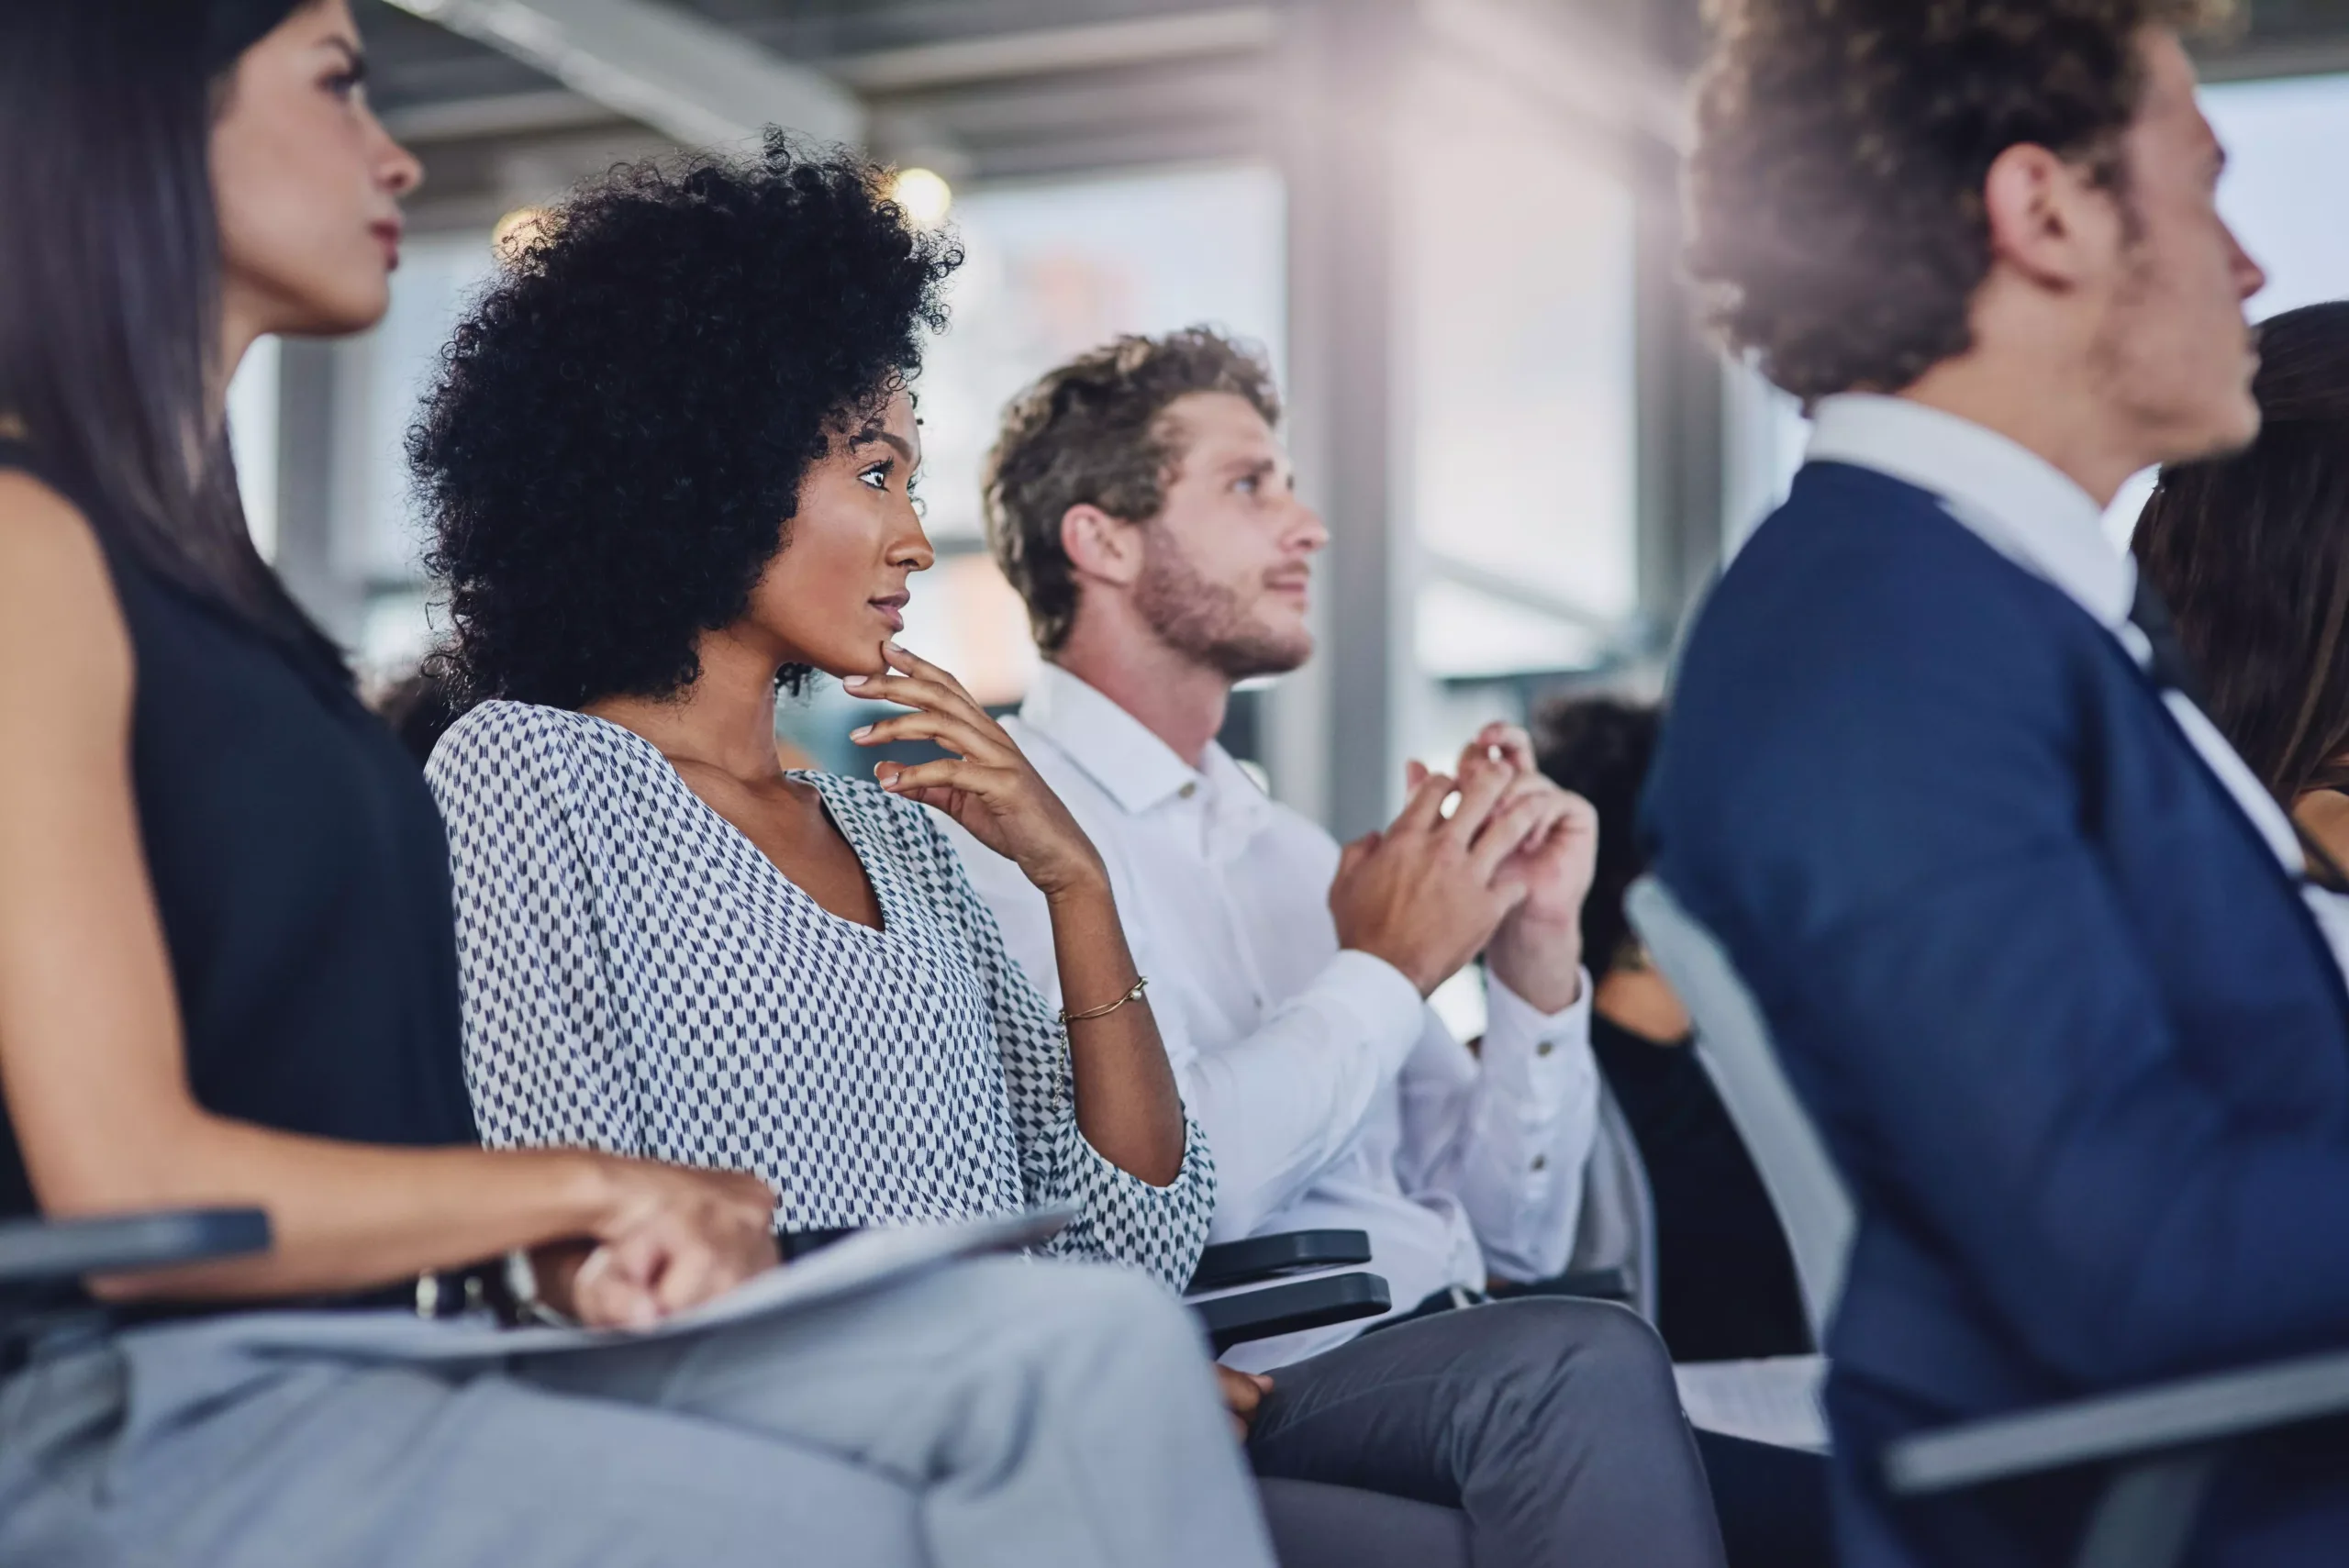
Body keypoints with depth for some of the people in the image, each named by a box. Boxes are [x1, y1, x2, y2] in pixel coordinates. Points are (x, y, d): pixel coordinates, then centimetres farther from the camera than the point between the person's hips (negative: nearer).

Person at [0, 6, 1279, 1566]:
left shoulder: (203, 572, 20)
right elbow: (131, 1188, -16)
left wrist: (575, 1236, -6)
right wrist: (594, 1186, -5)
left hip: (380, 1355, 8)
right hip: (131, 1426, -8)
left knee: (1090, 1345, -12)